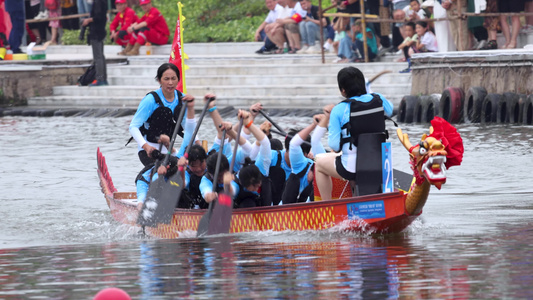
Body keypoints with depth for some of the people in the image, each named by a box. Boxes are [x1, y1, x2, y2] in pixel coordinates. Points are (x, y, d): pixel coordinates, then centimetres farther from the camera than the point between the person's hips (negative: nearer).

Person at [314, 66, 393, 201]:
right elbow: (390, 111, 22)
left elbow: (334, 145, -15)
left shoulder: (338, 110, -16)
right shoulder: (378, 100, -3)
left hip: (352, 168, -5)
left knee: (320, 163, 25)